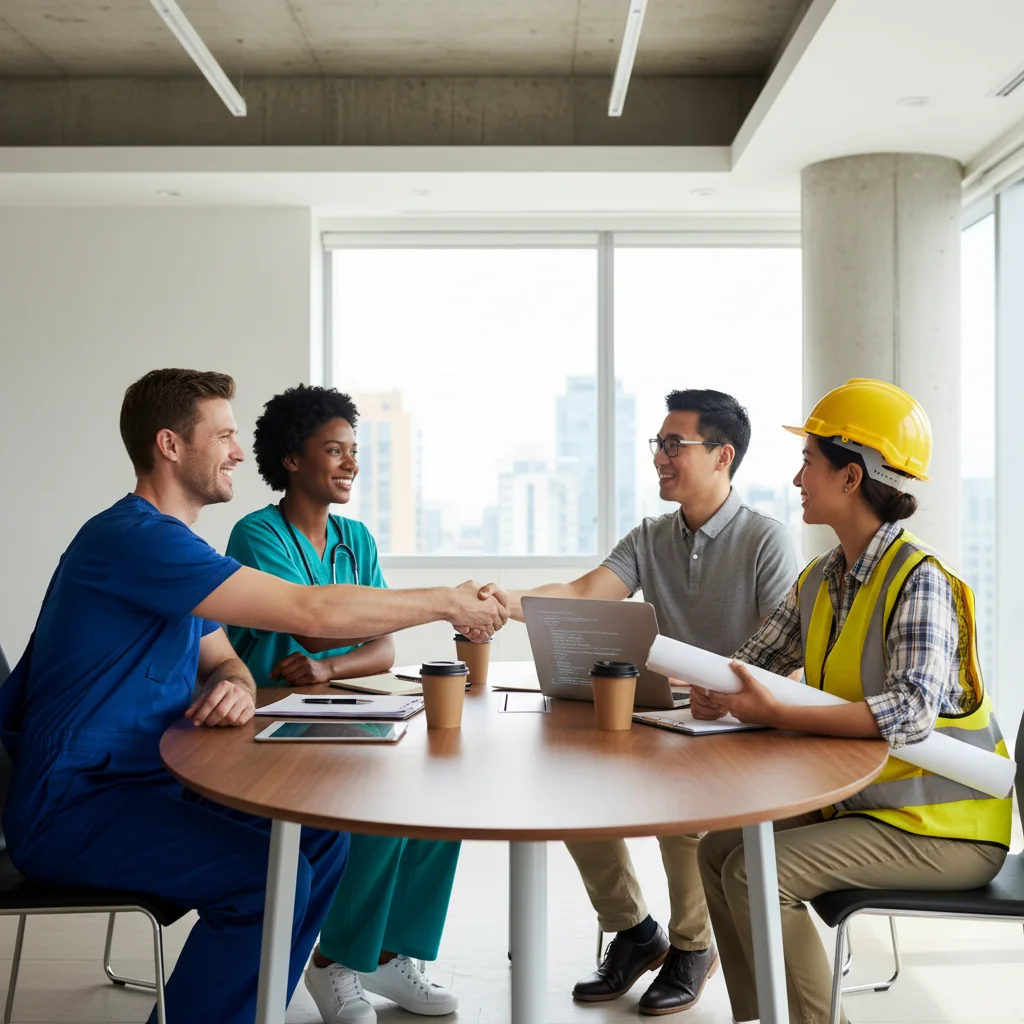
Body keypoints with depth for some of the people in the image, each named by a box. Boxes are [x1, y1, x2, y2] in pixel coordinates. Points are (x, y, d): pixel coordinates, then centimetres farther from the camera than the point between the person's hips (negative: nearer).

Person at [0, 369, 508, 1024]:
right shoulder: (132, 537, -21)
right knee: (269, 875, -25)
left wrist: (234, 689, -13)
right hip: (71, 806, -10)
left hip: (147, 784, 10)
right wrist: (448, 603, -15)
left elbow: (224, 661, 14)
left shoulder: (175, 544, 13)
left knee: (322, 840, 2)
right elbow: (308, 612, -26)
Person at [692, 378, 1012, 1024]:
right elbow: (758, 660, 13)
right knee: (720, 849, 4)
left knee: (754, 872, -20)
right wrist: (719, 694, -11)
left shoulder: (920, 581, -20)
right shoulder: (820, 581, 5)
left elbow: (911, 712, -33)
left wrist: (776, 714, -36)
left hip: (942, 825, -8)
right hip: (861, 803, 8)